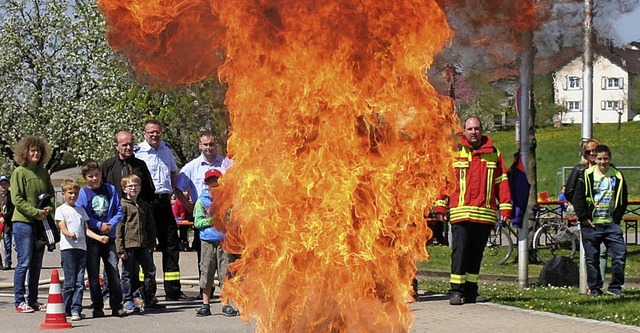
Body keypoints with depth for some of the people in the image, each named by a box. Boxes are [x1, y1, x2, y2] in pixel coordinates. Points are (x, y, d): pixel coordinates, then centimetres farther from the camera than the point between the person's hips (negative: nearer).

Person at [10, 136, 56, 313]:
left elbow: (51, 194, 18)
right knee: (24, 262, -6)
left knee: (37, 264, 9)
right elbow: (17, 199, -11)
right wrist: (36, 212, -16)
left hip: (40, 223, 6)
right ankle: (20, 301, 0)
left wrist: (49, 209, -3)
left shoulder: (43, 173, 12)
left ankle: (33, 300, 16)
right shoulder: (19, 172, -7)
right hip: (23, 222, -6)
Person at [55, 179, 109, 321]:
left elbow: (86, 229, 18)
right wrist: (70, 234, -28)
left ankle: (76, 309, -1)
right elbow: (63, 229, -6)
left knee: (79, 281, -2)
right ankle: (67, 309, 2)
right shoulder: (61, 210, 5)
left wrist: (99, 237, 2)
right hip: (68, 248, -5)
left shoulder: (81, 210, 20)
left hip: (81, 248, 5)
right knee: (70, 281, -5)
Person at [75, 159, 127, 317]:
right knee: (93, 275, 2)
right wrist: (99, 225, -12)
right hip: (91, 238, -2)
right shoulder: (83, 193, 1)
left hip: (109, 236, 2)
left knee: (113, 271, -2)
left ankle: (117, 306, 4)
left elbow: (119, 210, 8)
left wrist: (111, 224, -9)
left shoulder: (110, 190, 8)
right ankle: (97, 308, 8)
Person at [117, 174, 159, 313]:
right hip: (128, 245, -5)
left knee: (150, 270, 6)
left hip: (143, 245, 5)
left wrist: (151, 244, 9)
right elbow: (119, 228, -8)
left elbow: (151, 226, 18)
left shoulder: (145, 206, 14)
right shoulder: (123, 205, -3)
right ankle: (127, 301, 10)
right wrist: (120, 248, -13)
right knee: (128, 273, 2)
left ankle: (149, 299, 19)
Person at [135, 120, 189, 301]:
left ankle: (173, 290, 13)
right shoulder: (138, 152, -5)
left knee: (171, 245, 7)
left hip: (164, 202, 6)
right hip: (146, 202, -6)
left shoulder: (166, 149, 15)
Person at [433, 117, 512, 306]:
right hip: (461, 212, -3)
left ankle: (471, 291, 15)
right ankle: (456, 291, -7)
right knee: (460, 252, -9)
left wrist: (505, 208, 6)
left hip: (485, 214, 3)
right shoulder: (454, 152, 5)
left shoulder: (493, 154, 12)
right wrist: (440, 206, -3)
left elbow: (501, 182, 12)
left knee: (476, 254, 8)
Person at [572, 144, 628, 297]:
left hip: (611, 223, 2)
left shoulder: (617, 176, 6)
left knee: (620, 253, -8)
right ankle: (595, 288, 14)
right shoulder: (586, 176, -1)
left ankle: (615, 286, 4)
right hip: (591, 225, -1)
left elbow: (623, 200, 12)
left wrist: (617, 218, 2)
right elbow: (577, 198, -1)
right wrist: (583, 218, -7)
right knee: (592, 258, 4)